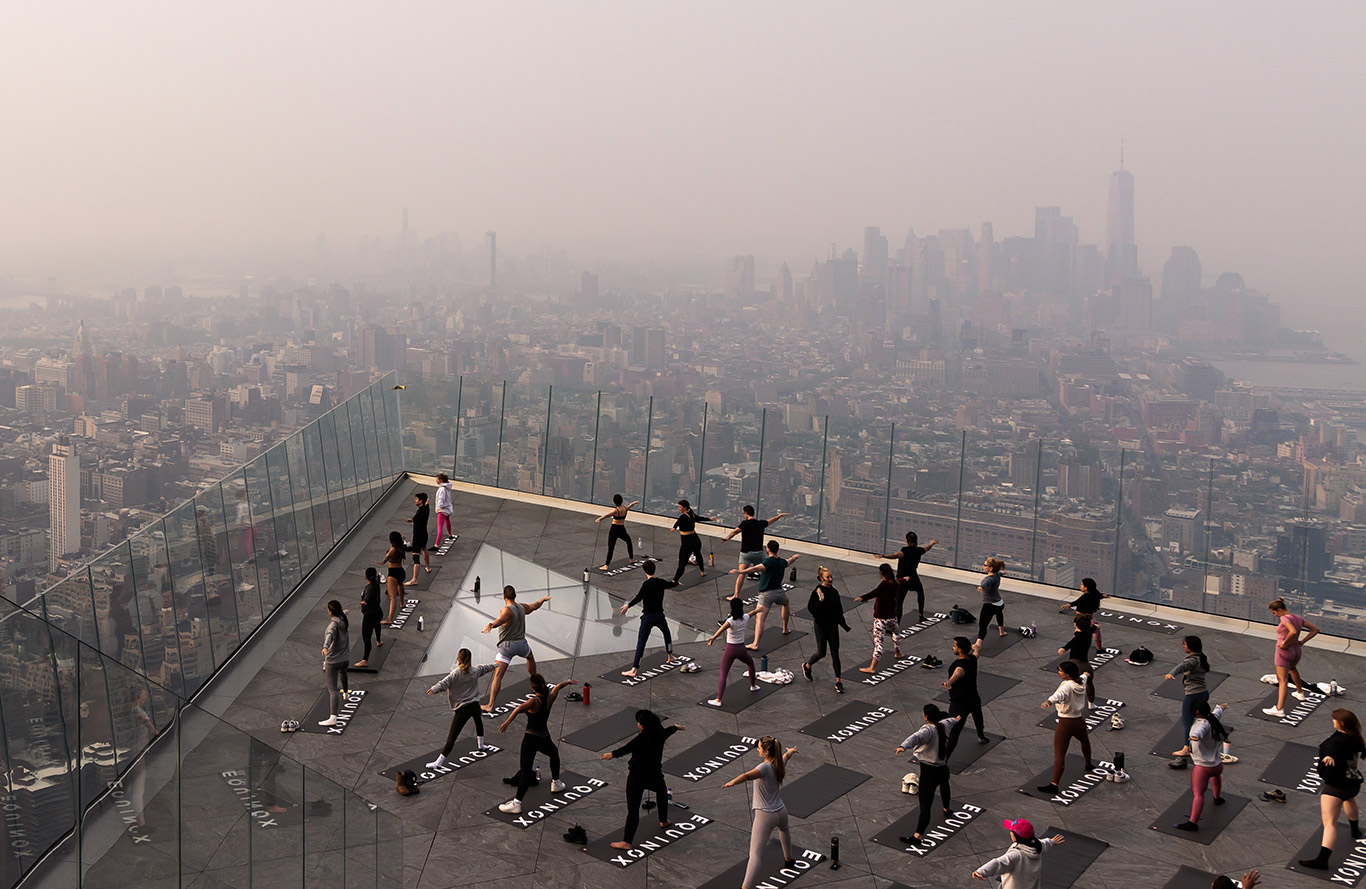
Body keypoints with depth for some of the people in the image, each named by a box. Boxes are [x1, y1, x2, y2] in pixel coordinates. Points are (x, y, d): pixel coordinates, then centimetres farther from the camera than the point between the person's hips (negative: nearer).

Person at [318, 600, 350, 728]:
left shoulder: (334, 623, -22)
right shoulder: (343, 619, 1)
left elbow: (330, 634, -45)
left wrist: (325, 647, -63)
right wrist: (344, 612, 53)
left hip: (333, 661, -8)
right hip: (345, 659, 8)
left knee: (333, 689, -11)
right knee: (343, 672, 40)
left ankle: (333, 718, -19)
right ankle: (345, 692, 65)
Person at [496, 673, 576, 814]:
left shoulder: (534, 701, -14)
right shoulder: (550, 698, 2)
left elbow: (519, 709, -34)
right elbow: (558, 686, 24)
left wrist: (507, 723, -41)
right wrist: (569, 681, 43)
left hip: (531, 738, -5)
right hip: (545, 738, 5)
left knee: (526, 771, -8)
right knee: (554, 754, 36)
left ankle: (516, 803, -12)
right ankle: (556, 783, 48)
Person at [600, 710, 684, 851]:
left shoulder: (643, 737, -16)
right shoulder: (660, 734, 4)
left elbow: (628, 747, -32)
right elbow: (667, 731, 28)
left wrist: (613, 754, -45)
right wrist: (675, 727, 51)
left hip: (637, 776, -6)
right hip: (654, 774, 6)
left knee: (633, 808, -7)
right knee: (662, 792, 37)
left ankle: (626, 842, -10)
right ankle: (663, 821, 51)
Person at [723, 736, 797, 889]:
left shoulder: (765, 767, -22)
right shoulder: (780, 763, 1)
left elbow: (748, 776, -43)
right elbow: (787, 755, 28)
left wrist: (733, 782, -60)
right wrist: (791, 751, 51)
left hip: (765, 816, -8)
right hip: (781, 812, 8)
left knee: (755, 854, -15)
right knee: (784, 829, 42)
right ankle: (788, 859, 64)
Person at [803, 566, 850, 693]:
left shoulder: (834, 592, 4)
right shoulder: (817, 592, -13)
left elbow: (839, 611, 14)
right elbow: (811, 609, -17)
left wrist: (845, 626, 17)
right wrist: (820, 601, -30)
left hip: (833, 626, 5)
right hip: (821, 626, -5)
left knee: (835, 653, 3)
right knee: (821, 653, 2)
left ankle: (838, 682, 8)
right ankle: (806, 666, 32)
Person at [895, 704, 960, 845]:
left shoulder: (928, 730, -21)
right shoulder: (941, 726, 4)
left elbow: (916, 737, -44)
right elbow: (946, 720, 30)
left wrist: (903, 746, -62)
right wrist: (955, 719, 54)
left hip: (929, 771, -8)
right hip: (943, 768, 8)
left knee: (925, 805, -11)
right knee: (944, 783, 42)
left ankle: (917, 837, -14)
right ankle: (947, 810, 65)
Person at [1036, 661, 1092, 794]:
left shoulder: (1067, 686, -21)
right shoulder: (1082, 682, 2)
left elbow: (1059, 695, -45)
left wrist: (1049, 701, -64)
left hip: (1065, 724, -8)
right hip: (1080, 720, 8)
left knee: (1059, 754, -10)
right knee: (1084, 740, 38)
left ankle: (1054, 785, -17)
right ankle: (1088, 764, 61)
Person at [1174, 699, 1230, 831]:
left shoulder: (1203, 724, -22)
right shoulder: (1213, 718, 3)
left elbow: (1200, 731, -48)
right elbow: (1217, 711, 29)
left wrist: (1195, 736, -70)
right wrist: (1220, 707, 52)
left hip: (1202, 767, -9)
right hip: (1217, 765, 9)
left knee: (1198, 794, -16)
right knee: (1215, 774, 42)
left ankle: (1193, 822, -25)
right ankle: (1217, 798, 64)